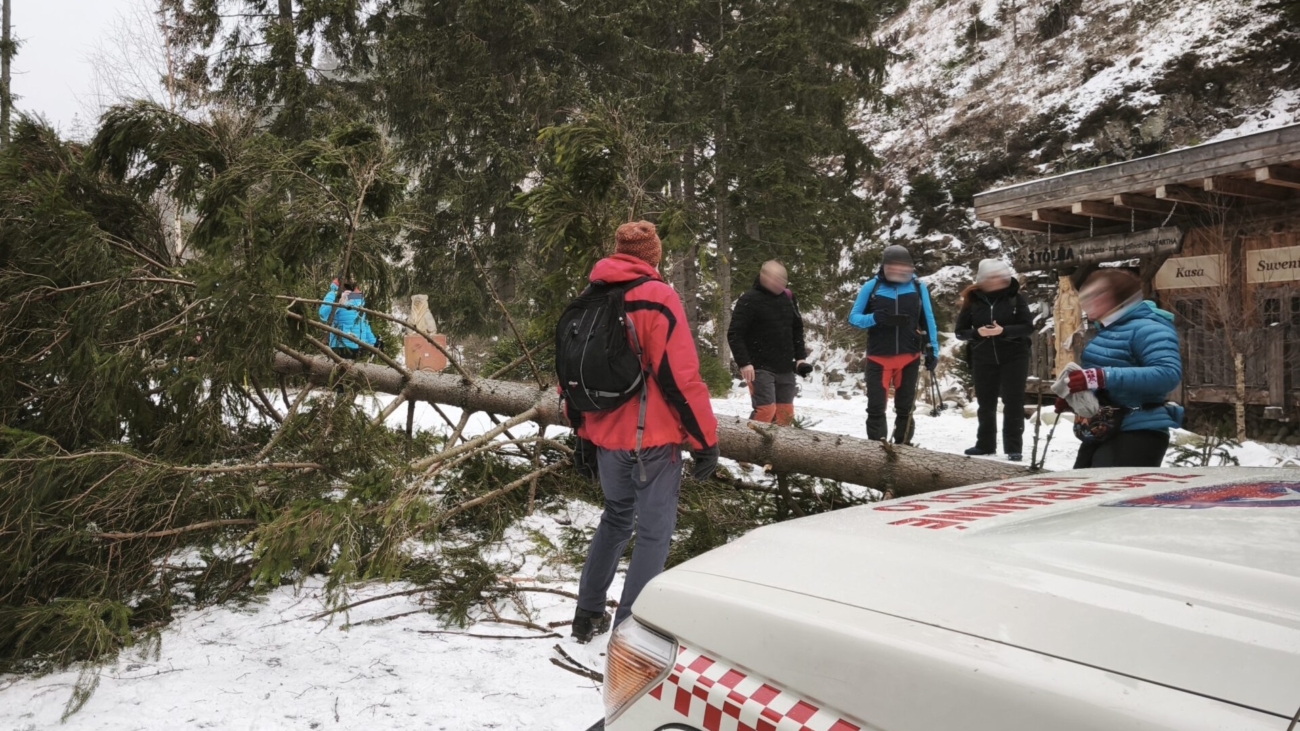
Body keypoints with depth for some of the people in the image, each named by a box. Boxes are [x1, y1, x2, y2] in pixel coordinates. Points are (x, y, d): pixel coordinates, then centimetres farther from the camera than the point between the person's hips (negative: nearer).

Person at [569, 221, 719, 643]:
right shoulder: (657, 297, -11)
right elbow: (681, 375, -17)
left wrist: (583, 432, 22)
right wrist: (706, 438, -11)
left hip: (607, 436, 7)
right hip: (654, 437, -7)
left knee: (616, 519, 23)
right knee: (654, 531, 3)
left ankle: (588, 614, 29)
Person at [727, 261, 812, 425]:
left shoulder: (788, 298, 10)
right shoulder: (749, 300, -10)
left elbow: (797, 330, 20)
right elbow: (734, 334, -12)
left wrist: (801, 357, 10)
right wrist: (744, 363, -18)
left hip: (785, 369, 6)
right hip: (761, 368, -6)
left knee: (786, 412, 8)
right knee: (766, 410, -15)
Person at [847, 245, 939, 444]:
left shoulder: (918, 288, -1)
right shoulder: (871, 286, -4)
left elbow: (928, 321, 7)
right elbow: (853, 317, 1)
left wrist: (932, 350, 4)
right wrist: (875, 318, -19)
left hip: (910, 357, 1)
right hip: (878, 358, -1)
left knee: (905, 407, 11)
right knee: (876, 407, 1)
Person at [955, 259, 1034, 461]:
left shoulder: (1016, 298, -3)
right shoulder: (973, 300, 1)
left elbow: (1028, 326, -8)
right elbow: (960, 331, 1)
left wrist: (1004, 330, -23)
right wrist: (977, 333, -19)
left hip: (1014, 358, -2)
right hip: (983, 360, 2)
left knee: (1013, 403, -2)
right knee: (986, 404, 10)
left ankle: (1013, 448, 3)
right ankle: (985, 445, 22)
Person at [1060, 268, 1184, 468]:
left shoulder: (1147, 328, -14)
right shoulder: (1106, 330, 15)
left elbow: (1169, 374, -28)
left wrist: (1103, 377, -33)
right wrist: (1072, 396, 6)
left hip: (1137, 435, -10)